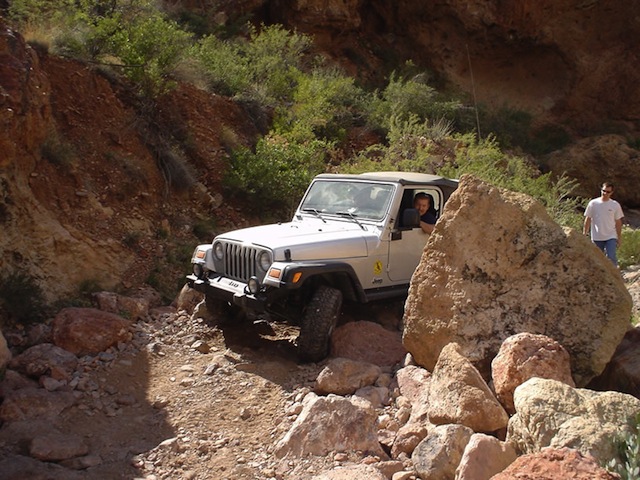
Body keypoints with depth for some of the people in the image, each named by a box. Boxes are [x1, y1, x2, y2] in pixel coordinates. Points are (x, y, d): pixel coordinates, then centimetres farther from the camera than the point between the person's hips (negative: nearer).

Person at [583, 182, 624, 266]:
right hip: (596, 238, 1)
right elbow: (587, 220, 4)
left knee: (611, 257, -12)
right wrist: (584, 235, 2)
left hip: (611, 237, -1)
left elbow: (618, 222, 7)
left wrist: (619, 238, 6)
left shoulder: (615, 205, 1)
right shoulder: (593, 203, -1)